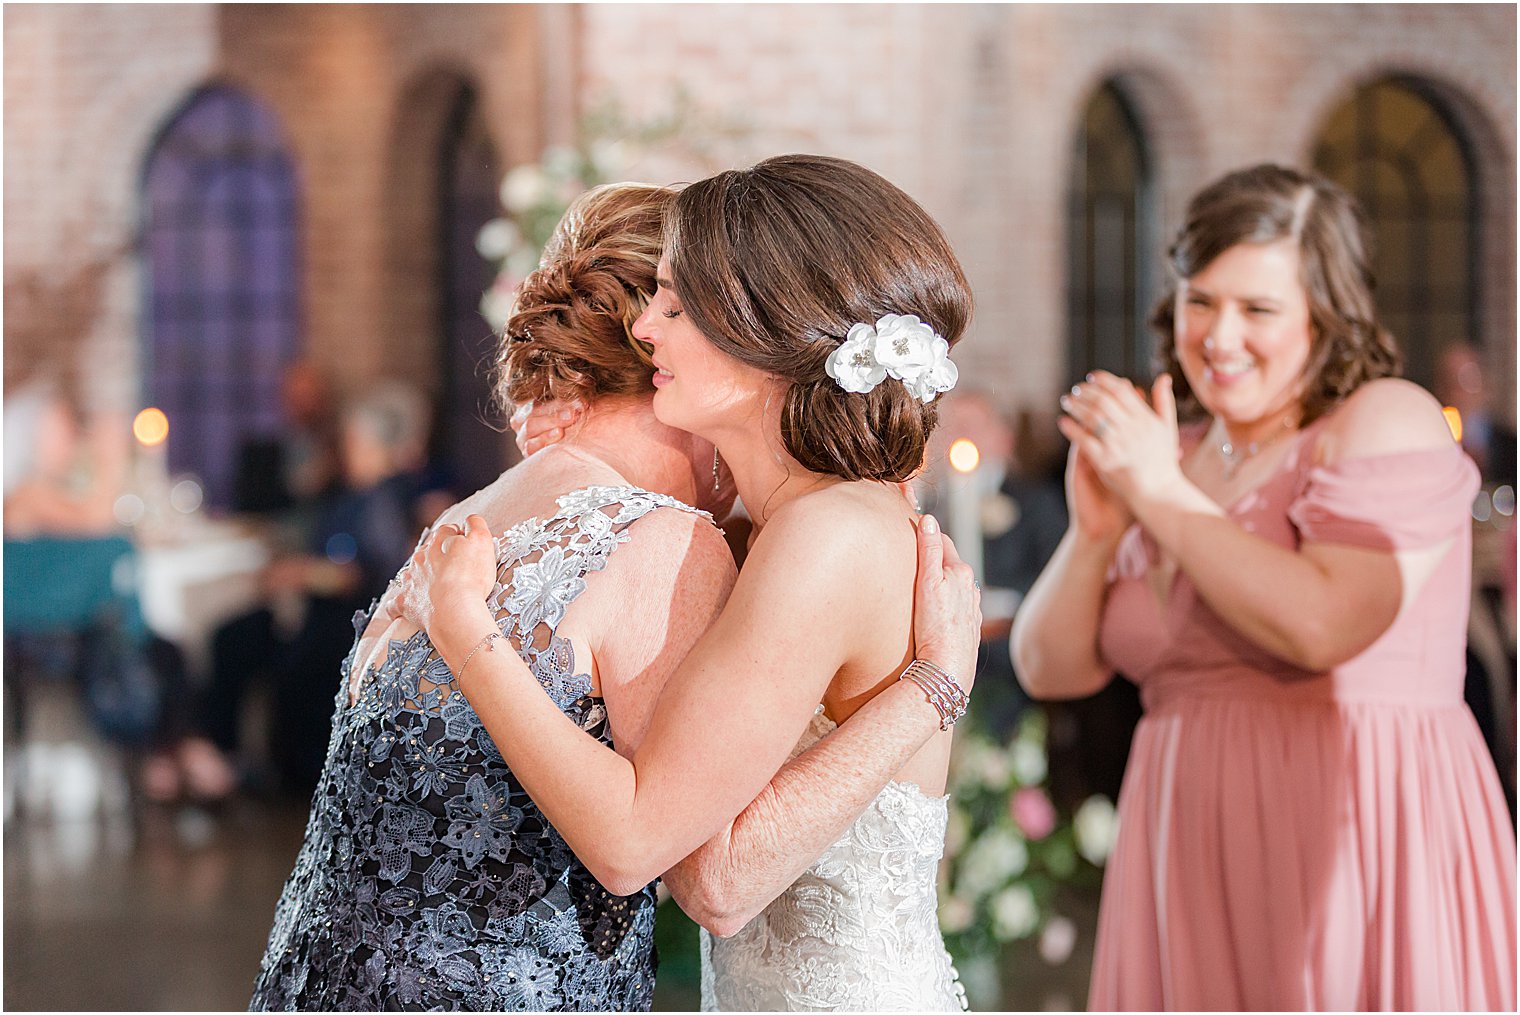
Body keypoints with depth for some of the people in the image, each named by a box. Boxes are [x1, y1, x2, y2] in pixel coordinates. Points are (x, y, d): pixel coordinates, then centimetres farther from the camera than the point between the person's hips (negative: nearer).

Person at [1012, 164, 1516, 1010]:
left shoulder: (1386, 423, -5)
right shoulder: (1168, 459, 14)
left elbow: (1323, 624, -21)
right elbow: (1050, 670, 12)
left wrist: (1164, 499, -12)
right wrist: (1096, 529, -5)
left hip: (1357, 838, -6)